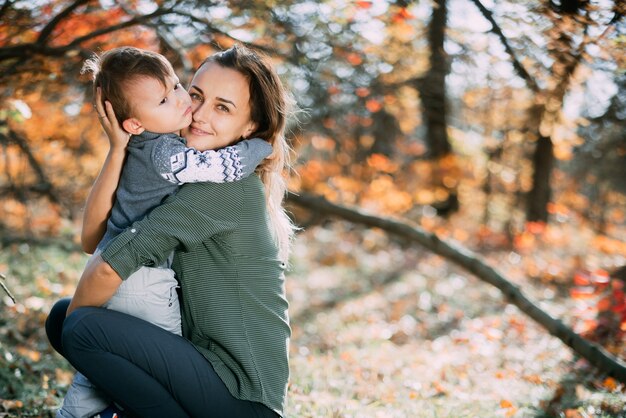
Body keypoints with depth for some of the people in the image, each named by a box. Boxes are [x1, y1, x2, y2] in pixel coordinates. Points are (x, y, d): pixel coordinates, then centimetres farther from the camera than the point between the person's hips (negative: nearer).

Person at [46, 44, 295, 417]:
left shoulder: (231, 186, -17)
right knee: (61, 316, 10)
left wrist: (76, 316, -3)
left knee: (83, 327, -20)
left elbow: (111, 266, -21)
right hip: (207, 360, 9)